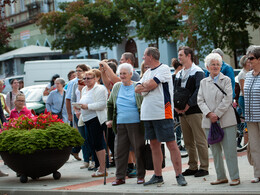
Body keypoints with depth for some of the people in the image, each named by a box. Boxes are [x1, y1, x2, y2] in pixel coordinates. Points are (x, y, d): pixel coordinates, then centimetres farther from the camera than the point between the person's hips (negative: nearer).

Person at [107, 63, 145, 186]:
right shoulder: (116, 87, 12)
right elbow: (110, 104, 22)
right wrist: (110, 119, 14)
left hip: (135, 123, -4)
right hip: (120, 124, 4)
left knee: (139, 150, 1)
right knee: (120, 151, 4)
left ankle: (141, 176, 11)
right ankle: (120, 177, 10)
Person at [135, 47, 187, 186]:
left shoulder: (164, 69, -5)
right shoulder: (147, 72, 19)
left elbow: (151, 84, -16)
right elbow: (137, 89, 10)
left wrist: (144, 85, 4)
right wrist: (147, 86, -7)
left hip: (162, 113, -8)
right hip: (148, 114, 8)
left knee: (171, 144, -7)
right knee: (154, 145, 10)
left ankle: (179, 175, -4)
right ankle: (157, 176, 17)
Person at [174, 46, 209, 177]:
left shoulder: (198, 72, -4)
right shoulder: (179, 74, 18)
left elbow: (198, 91, -14)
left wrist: (188, 105, -20)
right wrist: (176, 105, -2)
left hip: (195, 111, -7)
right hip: (182, 112, 7)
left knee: (200, 140, -5)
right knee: (188, 142, 10)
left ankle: (204, 167, -1)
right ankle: (192, 167, 17)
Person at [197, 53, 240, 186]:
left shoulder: (226, 80, 3)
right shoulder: (203, 82, 14)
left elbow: (227, 100, -6)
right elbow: (200, 100, 6)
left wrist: (217, 114, -12)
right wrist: (209, 114, -10)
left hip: (226, 120, -4)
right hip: (209, 121, 4)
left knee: (230, 150, -6)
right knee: (215, 151, 6)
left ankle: (235, 177, 0)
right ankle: (221, 177, 14)